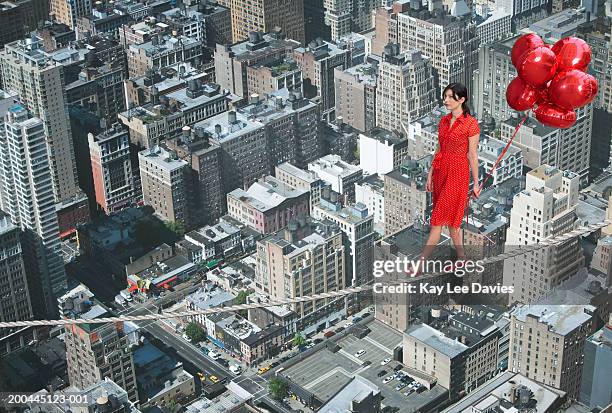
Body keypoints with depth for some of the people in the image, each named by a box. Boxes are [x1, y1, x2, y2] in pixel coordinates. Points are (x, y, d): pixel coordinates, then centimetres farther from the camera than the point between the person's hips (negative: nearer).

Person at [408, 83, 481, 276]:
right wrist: (430, 175, 13)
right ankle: (461, 257, 23)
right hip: (440, 171, 7)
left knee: (438, 219, -7)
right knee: (450, 218, 12)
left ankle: (421, 263, -6)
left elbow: (473, 155, -7)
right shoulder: (443, 121, 9)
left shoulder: (470, 123, -10)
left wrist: (476, 182, -4)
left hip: (457, 173, -7)